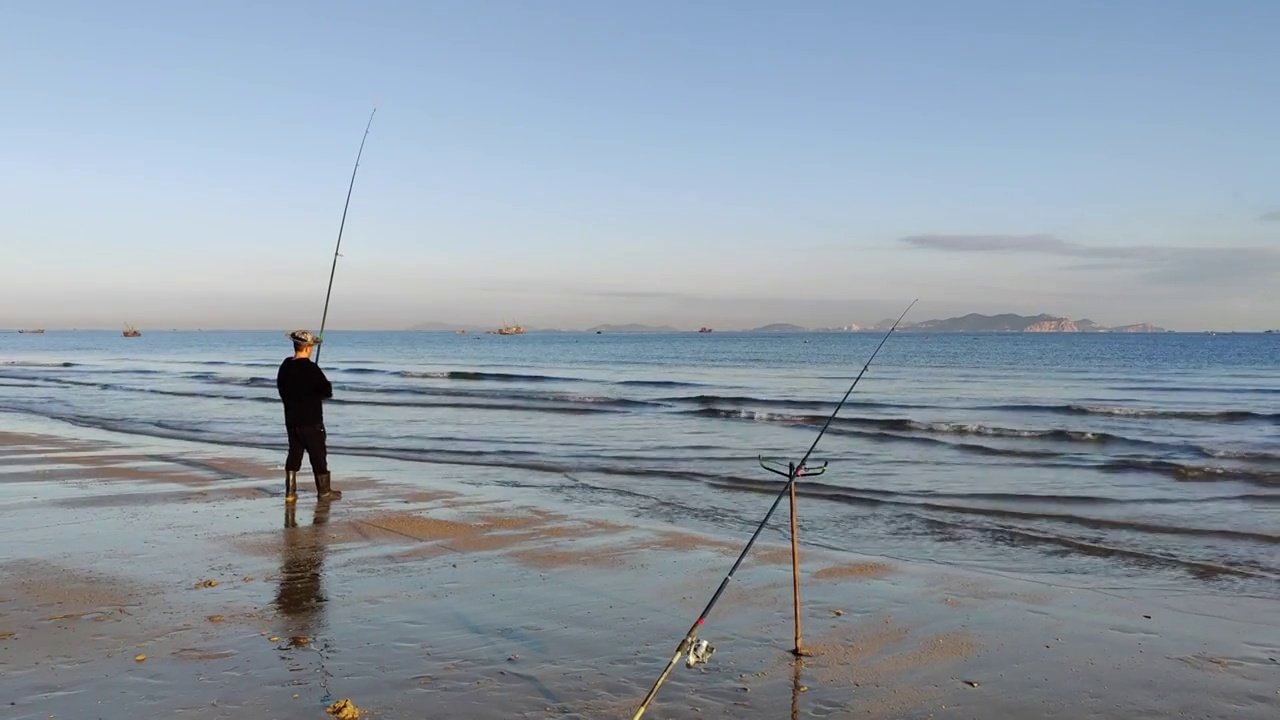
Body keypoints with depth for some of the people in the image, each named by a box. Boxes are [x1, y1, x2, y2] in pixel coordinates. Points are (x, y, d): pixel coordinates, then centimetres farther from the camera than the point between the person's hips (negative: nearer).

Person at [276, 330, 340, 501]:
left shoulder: (285, 366, 3)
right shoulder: (310, 368, -19)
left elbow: (281, 389, 14)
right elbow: (327, 391, -16)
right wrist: (318, 393, 5)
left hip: (291, 419, 7)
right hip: (311, 420, -7)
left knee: (294, 453, 14)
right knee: (318, 454, 5)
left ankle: (290, 492, 13)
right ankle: (324, 491, 13)